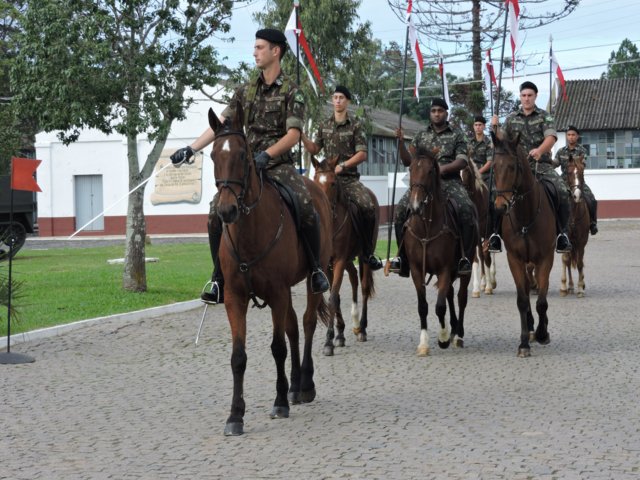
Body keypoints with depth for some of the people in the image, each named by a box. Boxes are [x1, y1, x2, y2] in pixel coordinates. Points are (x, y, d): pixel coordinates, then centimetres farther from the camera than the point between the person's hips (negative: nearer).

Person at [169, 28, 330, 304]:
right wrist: (192, 149, 3)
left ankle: (316, 268, -10)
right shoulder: (246, 91, 13)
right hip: (247, 165, 4)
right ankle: (219, 280, -6)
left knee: (306, 207, -30)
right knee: (216, 211, -17)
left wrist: (267, 154, -26)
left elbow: (294, 134, -11)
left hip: (279, 165, -4)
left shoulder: (292, 91, -1)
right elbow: (221, 124, 13)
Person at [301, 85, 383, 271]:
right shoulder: (324, 126, 14)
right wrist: (302, 136, 3)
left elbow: (362, 154, -4)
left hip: (349, 178, -3)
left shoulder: (355, 126, 3)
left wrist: (343, 165, -16)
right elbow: (314, 149, 19)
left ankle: (368, 251, -9)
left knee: (368, 207, -24)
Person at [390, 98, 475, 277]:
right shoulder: (421, 135, 18)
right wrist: (401, 142, 0)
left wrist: (443, 168, -18)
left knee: (466, 208, -31)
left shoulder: (456, 135, 11)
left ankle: (464, 257, -21)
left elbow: (462, 161, -1)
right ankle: (402, 256, -15)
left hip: (450, 181, -2)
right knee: (401, 208, -24)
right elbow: (407, 161, 15)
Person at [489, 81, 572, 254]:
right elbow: (502, 140, 12)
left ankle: (563, 233, -12)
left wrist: (539, 150, -29)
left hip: (542, 165, -1)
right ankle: (496, 233, -11)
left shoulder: (545, 117, 8)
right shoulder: (512, 118, 16)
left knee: (563, 191, -24)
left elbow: (551, 138, -8)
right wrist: (495, 128, -10)